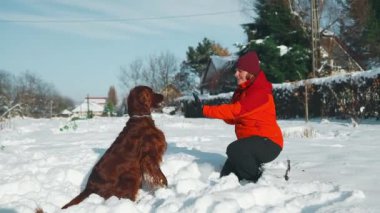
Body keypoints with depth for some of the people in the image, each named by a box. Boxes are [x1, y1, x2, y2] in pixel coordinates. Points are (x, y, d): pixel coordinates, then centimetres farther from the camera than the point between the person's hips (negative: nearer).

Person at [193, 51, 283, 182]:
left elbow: (236, 110, -30)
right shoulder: (242, 91, 12)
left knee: (235, 150, -35)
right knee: (226, 176, 3)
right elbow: (233, 119, 5)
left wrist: (204, 110, -28)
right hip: (250, 141, 9)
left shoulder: (260, 93, -19)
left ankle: (259, 180, -13)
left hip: (268, 143, -9)